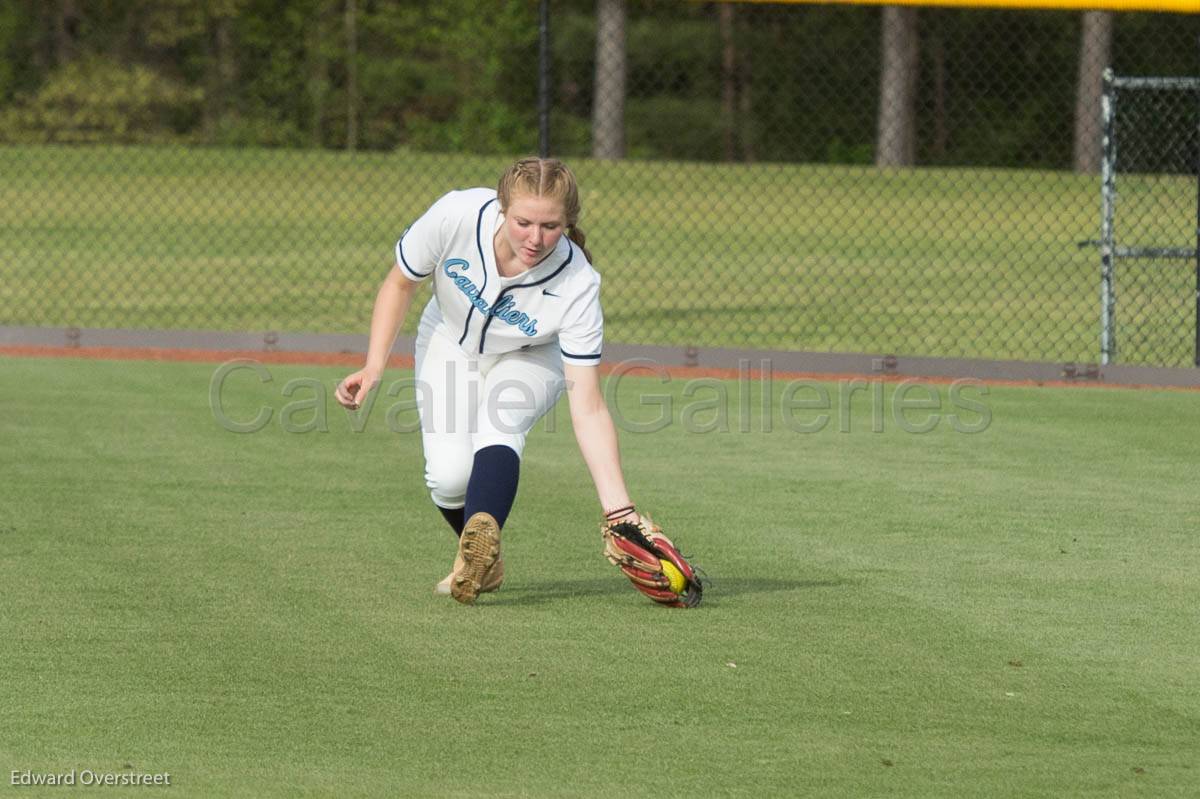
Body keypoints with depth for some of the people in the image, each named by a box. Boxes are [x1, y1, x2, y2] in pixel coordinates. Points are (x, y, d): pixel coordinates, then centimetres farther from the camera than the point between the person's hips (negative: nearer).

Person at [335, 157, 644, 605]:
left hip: (530, 359, -2)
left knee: (499, 421, -35)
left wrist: (618, 509, -43)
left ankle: (482, 537, -56)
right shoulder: (456, 216, -34)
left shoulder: (577, 285, -36)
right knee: (448, 475, -18)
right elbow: (400, 283, -11)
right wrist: (374, 367, -18)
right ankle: (484, 564, 9)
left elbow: (588, 410, -35)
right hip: (450, 345, 2)